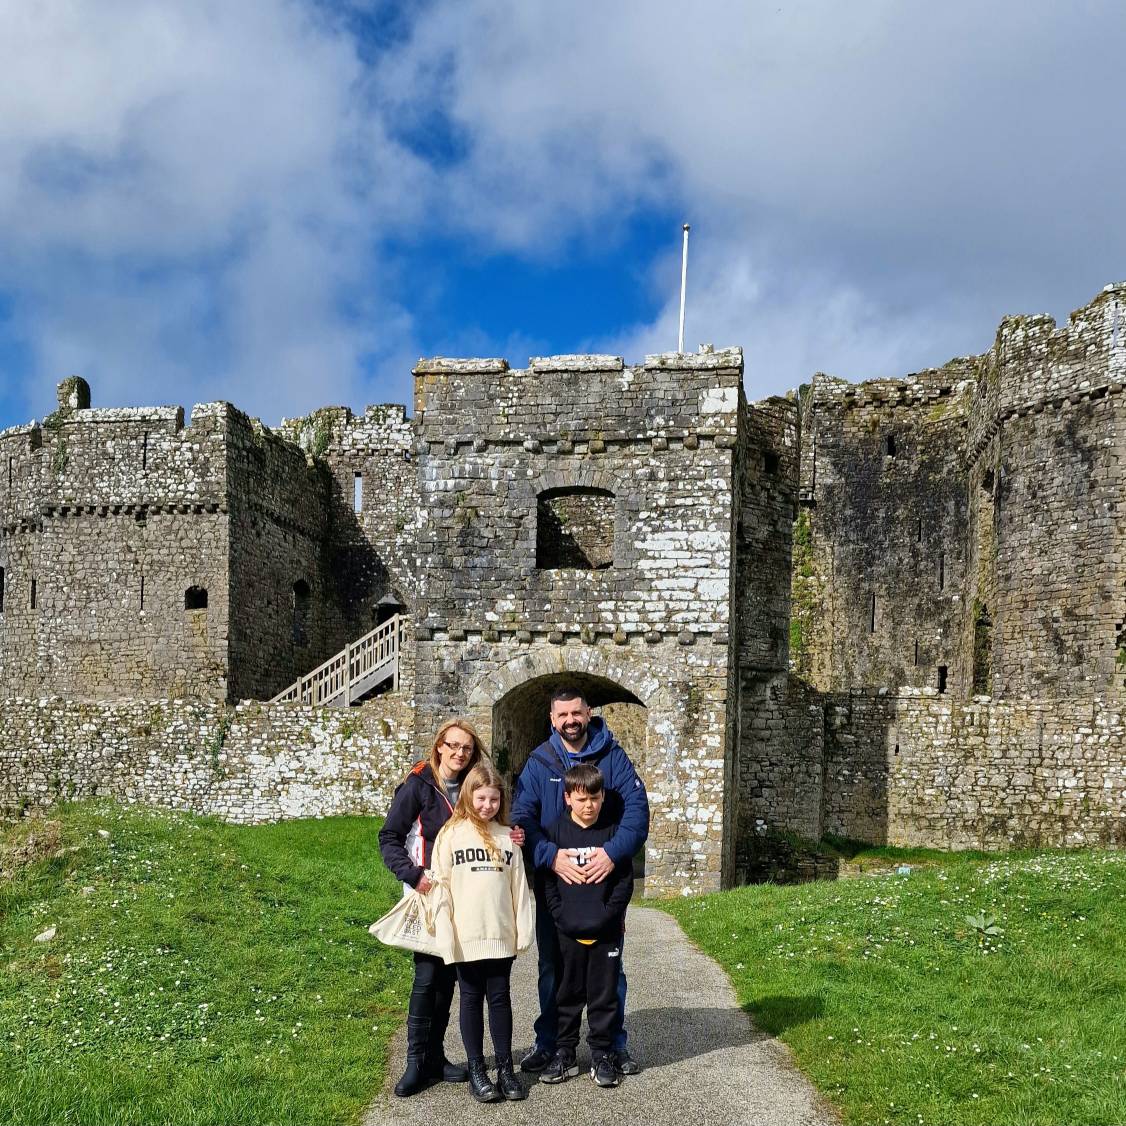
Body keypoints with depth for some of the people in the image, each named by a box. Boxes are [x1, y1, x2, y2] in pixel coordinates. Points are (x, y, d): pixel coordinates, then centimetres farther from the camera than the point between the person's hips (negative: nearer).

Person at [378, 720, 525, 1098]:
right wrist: (412, 874, -20)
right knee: (427, 975, -7)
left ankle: (435, 1057, 20)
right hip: (428, 896, -5)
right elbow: (389, 838, -8)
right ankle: (416, 1062, 4)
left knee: (447, 978, 10)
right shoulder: (418, 786, -9)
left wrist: (508, 841, -4)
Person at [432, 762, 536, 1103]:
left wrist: (524, 930, 3)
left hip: (501, 935, 2)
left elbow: (519, 886, 7)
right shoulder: (451, 833, 0)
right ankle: (476, 1070, 17)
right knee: (471, 999, 8)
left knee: (500, 998, 9)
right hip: (466, 936, -2)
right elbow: (440, 882, -2)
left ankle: (505, 1067, 19)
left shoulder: (508, 837, 7)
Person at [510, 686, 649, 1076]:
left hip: (605, 879, -1)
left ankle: (614, 1044, 24)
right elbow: (522, 816, -10)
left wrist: (613, 852, -28)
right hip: (554, 879, 1)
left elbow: (637, 806, -13)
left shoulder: (612, 756, -4)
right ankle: (547, 1041, 26)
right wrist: (551, 856, -26)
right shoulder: (538, 762, -1)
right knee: (552, 964, 12)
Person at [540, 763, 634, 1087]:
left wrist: (608, 915, -9)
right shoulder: (556, 832, -1)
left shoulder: (614, 832, -1)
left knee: (604, 996, 7)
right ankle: (564, 1054, 22)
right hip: (568, 932, 0)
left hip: (607, 932, 0)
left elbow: (625, 880, 0)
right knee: (567, 995, 11)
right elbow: (547, 880, 0)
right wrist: (562, 916, -9)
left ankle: (602, 1056, 20)